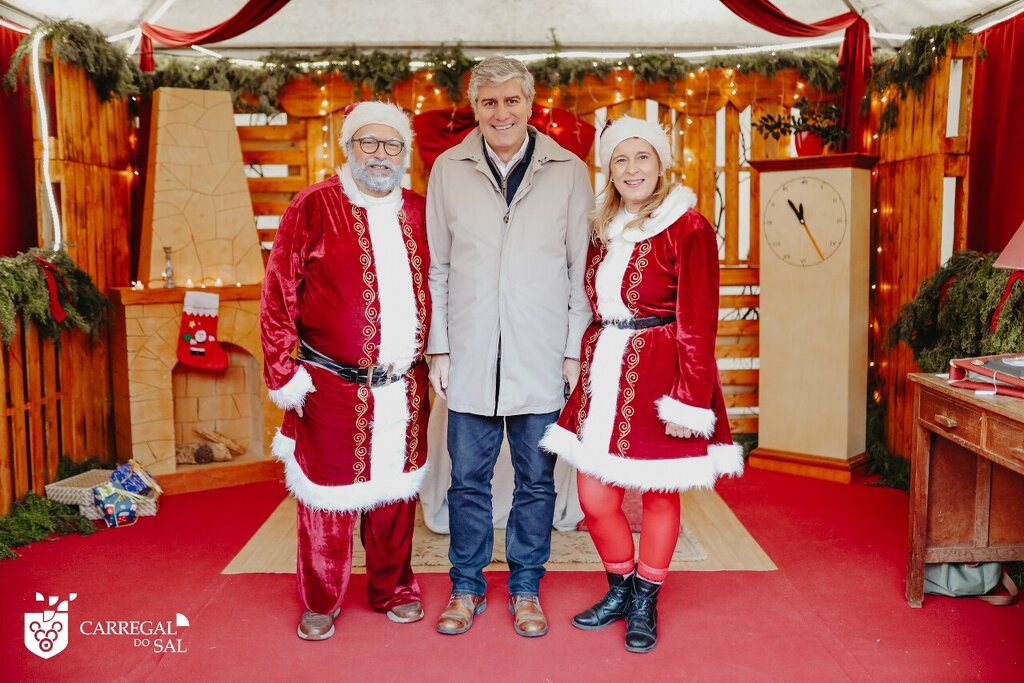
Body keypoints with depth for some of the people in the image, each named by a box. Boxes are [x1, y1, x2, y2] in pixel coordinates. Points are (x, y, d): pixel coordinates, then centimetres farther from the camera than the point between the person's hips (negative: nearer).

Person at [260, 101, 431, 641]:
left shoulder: (419, 212, 8)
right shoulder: (314, 207, -5)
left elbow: (434, 287, 15)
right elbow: (278, 294, -7)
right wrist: (284, 373, -9)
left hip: (404, 387, 4)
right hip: (333, 387, -3)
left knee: (396, 490, 15)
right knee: (329, 494, 8)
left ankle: (393, 589, 34)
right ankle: (320, 603, 27)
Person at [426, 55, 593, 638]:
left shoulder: (569, 172, 1)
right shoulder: (448, 170, 5)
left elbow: (581, 269, 3)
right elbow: (438, 268, 7)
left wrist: (576, 351, -1)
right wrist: (439, 348, 3)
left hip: (542, 359, 0)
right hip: (470, 357, 1)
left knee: (536, 480, 9)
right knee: (468, 478, 10)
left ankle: (526, 588, 27)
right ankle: (467, 586, 28)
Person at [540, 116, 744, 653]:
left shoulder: (688, 228, -7)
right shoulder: (604, 231, 12)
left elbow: (697, 323, -12)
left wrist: (691, 400, -16)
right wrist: (588, 372, 9)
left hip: (658, 376, -5)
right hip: (604, 373, 6)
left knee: (658, 494, 8)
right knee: (594, 496, 7)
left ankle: (645, 603, 28)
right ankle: (620, 590, 32)